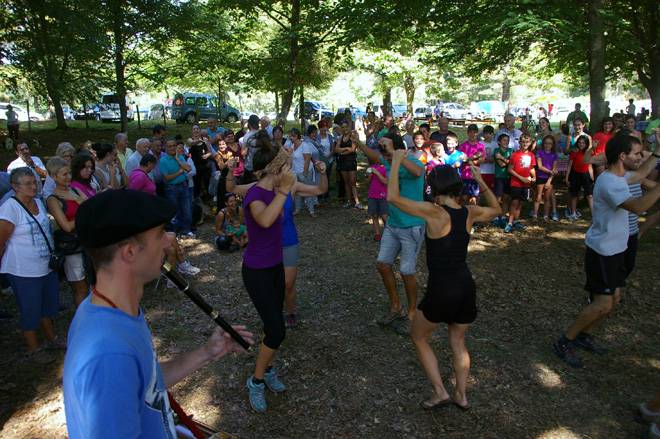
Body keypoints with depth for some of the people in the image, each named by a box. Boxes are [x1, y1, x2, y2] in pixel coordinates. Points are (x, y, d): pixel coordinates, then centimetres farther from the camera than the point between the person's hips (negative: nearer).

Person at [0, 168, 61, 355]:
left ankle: (52, 338, 41)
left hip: (47, 267, 7)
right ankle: (33, 349, 26)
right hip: (24, 272, -7)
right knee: (30, 311, 8)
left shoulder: (39, 202, 6)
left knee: (48, 305, 22)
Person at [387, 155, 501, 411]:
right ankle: (461, 395, 36)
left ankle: (440, 393, 19)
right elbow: (496, 210, 23)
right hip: (466, 287, 6)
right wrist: (481, 182, 20)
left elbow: (393, 197, -21)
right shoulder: (469, 213, 0)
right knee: (458, 343, 26)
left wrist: (396, 163, -11)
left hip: (440, 291, -6)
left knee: (419, 338, 19)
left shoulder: (434, 212, -17)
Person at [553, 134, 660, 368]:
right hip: (602, 252, -10)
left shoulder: (618, 176, 8)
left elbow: (641, 172, 30)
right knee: (602, 303, -8)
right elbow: (638, 206, -35)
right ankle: (564, 343, 4)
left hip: (615, 250, 10)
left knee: (614, 299, 15)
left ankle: (584, 335, 29)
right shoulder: (608, 182, -24)